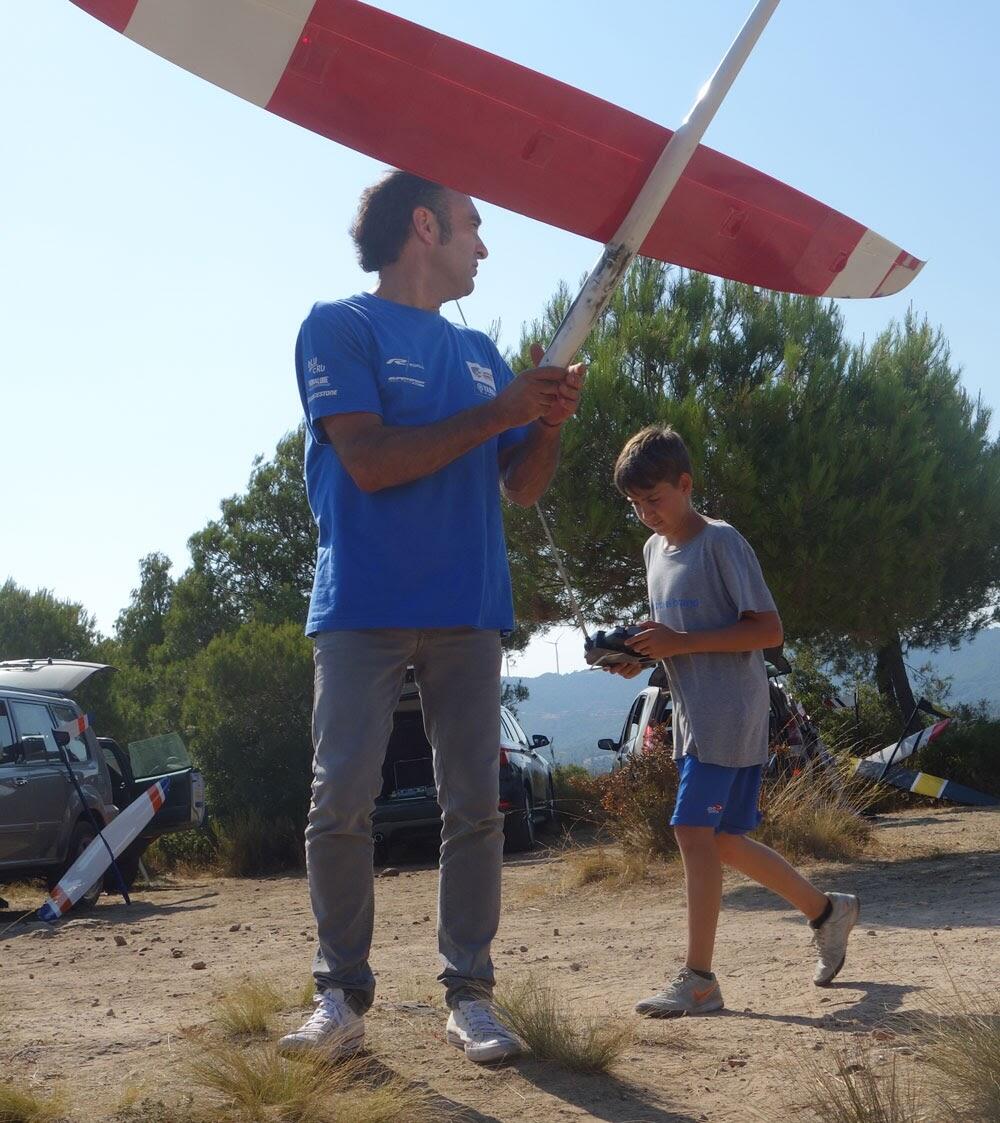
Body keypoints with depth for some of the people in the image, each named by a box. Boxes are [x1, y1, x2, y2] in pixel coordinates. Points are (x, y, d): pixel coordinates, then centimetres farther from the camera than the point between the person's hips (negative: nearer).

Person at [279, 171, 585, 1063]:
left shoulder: (480, 352, 19)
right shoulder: (340, 328, 1)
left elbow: (522, 488, 18)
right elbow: (370, 460, -13)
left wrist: (549, 421, -2)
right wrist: (498, 412, -12)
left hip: (468, 611, 5)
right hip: (364, 608, -5)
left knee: (475, 806, 1)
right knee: (342, 803, -6)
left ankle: (470, 994, 8)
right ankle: (342, 995, 4)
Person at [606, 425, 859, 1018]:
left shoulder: (721, 541, -11)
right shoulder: (654, 551, 13)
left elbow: (769, 630, -15)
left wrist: (680, 642, -21)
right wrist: (642, 654, 2)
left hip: (731, 713, -9)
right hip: (694, 717, 9)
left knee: (694, 831, -14)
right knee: (724, 841, 13)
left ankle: (699, 979, -7)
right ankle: (827, 910, 31)